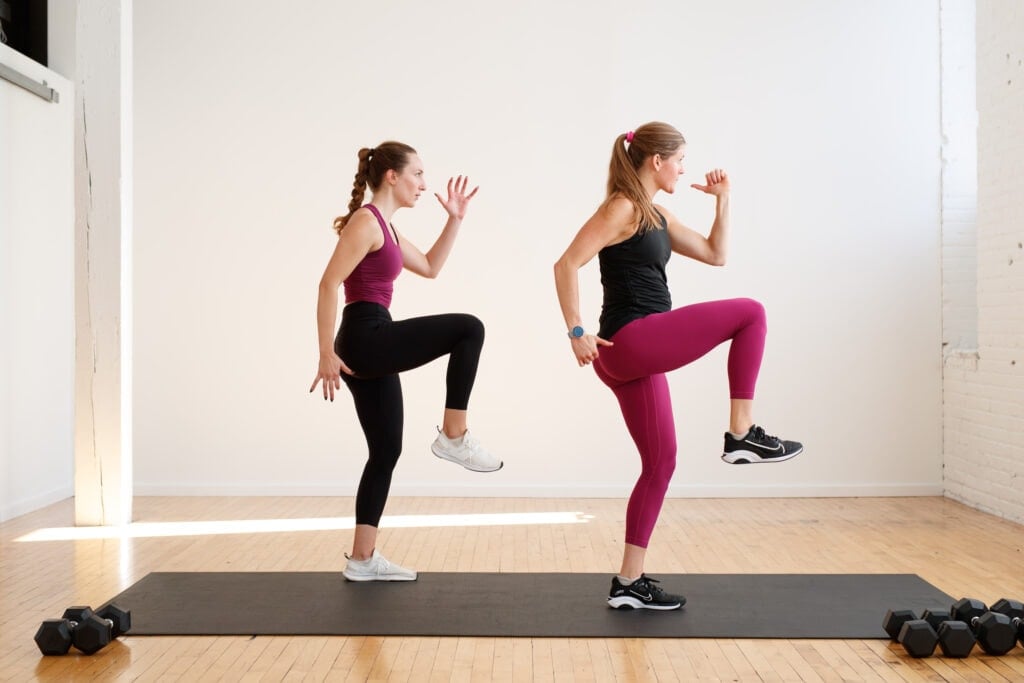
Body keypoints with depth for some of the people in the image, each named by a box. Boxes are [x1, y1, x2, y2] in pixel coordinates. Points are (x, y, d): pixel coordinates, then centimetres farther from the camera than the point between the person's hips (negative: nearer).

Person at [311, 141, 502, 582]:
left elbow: (430, 267, 30)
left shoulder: (384, 228, 20)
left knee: (386, 451, 10)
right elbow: (328, 285, -16)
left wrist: (455, 218, 23)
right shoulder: (366, 222, -9)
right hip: (365, 340, -10)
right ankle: (454, 437, -8)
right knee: (468, 329, -15)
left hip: (371, 347, 10)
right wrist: (327, 354, -20)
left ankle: (362, 559, 15)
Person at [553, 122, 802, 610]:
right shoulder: (621, 208, -7)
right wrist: (577, 332, -20)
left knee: (659, 463, 10)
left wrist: (722, 200, 19)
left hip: (638, 354, 10)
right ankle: (742, 435, -2)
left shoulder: (657, 217, 20)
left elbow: (715, 254, 26)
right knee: (750, 314, -3)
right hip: (630, 343, -10)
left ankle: (629, 583, 14)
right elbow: (567, 265, -15)